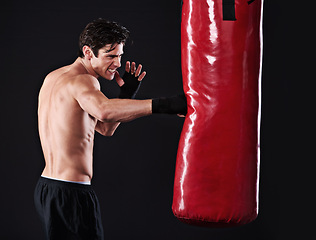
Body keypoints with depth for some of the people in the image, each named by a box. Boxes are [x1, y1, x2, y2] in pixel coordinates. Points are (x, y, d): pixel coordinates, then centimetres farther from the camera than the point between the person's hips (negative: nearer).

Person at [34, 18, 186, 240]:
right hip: (70, 195, -10)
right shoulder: (82, 81, -14)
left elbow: (105, 128, 17)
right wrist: (163, 105, -44)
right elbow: (104, 111, -40)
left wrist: (127, 92, 4)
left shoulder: (54, 77, 15)